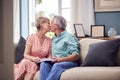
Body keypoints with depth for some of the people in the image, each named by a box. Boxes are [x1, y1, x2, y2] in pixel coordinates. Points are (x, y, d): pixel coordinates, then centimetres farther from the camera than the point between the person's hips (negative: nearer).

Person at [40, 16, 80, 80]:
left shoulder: (69, 37, 1)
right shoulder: (53, 39, 24)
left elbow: (76, 56, -8)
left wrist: (62, 59, -23)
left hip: (69, 62, -5)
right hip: (55, 62, 5)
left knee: (57, 65, -37)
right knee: (44, 64, -26)